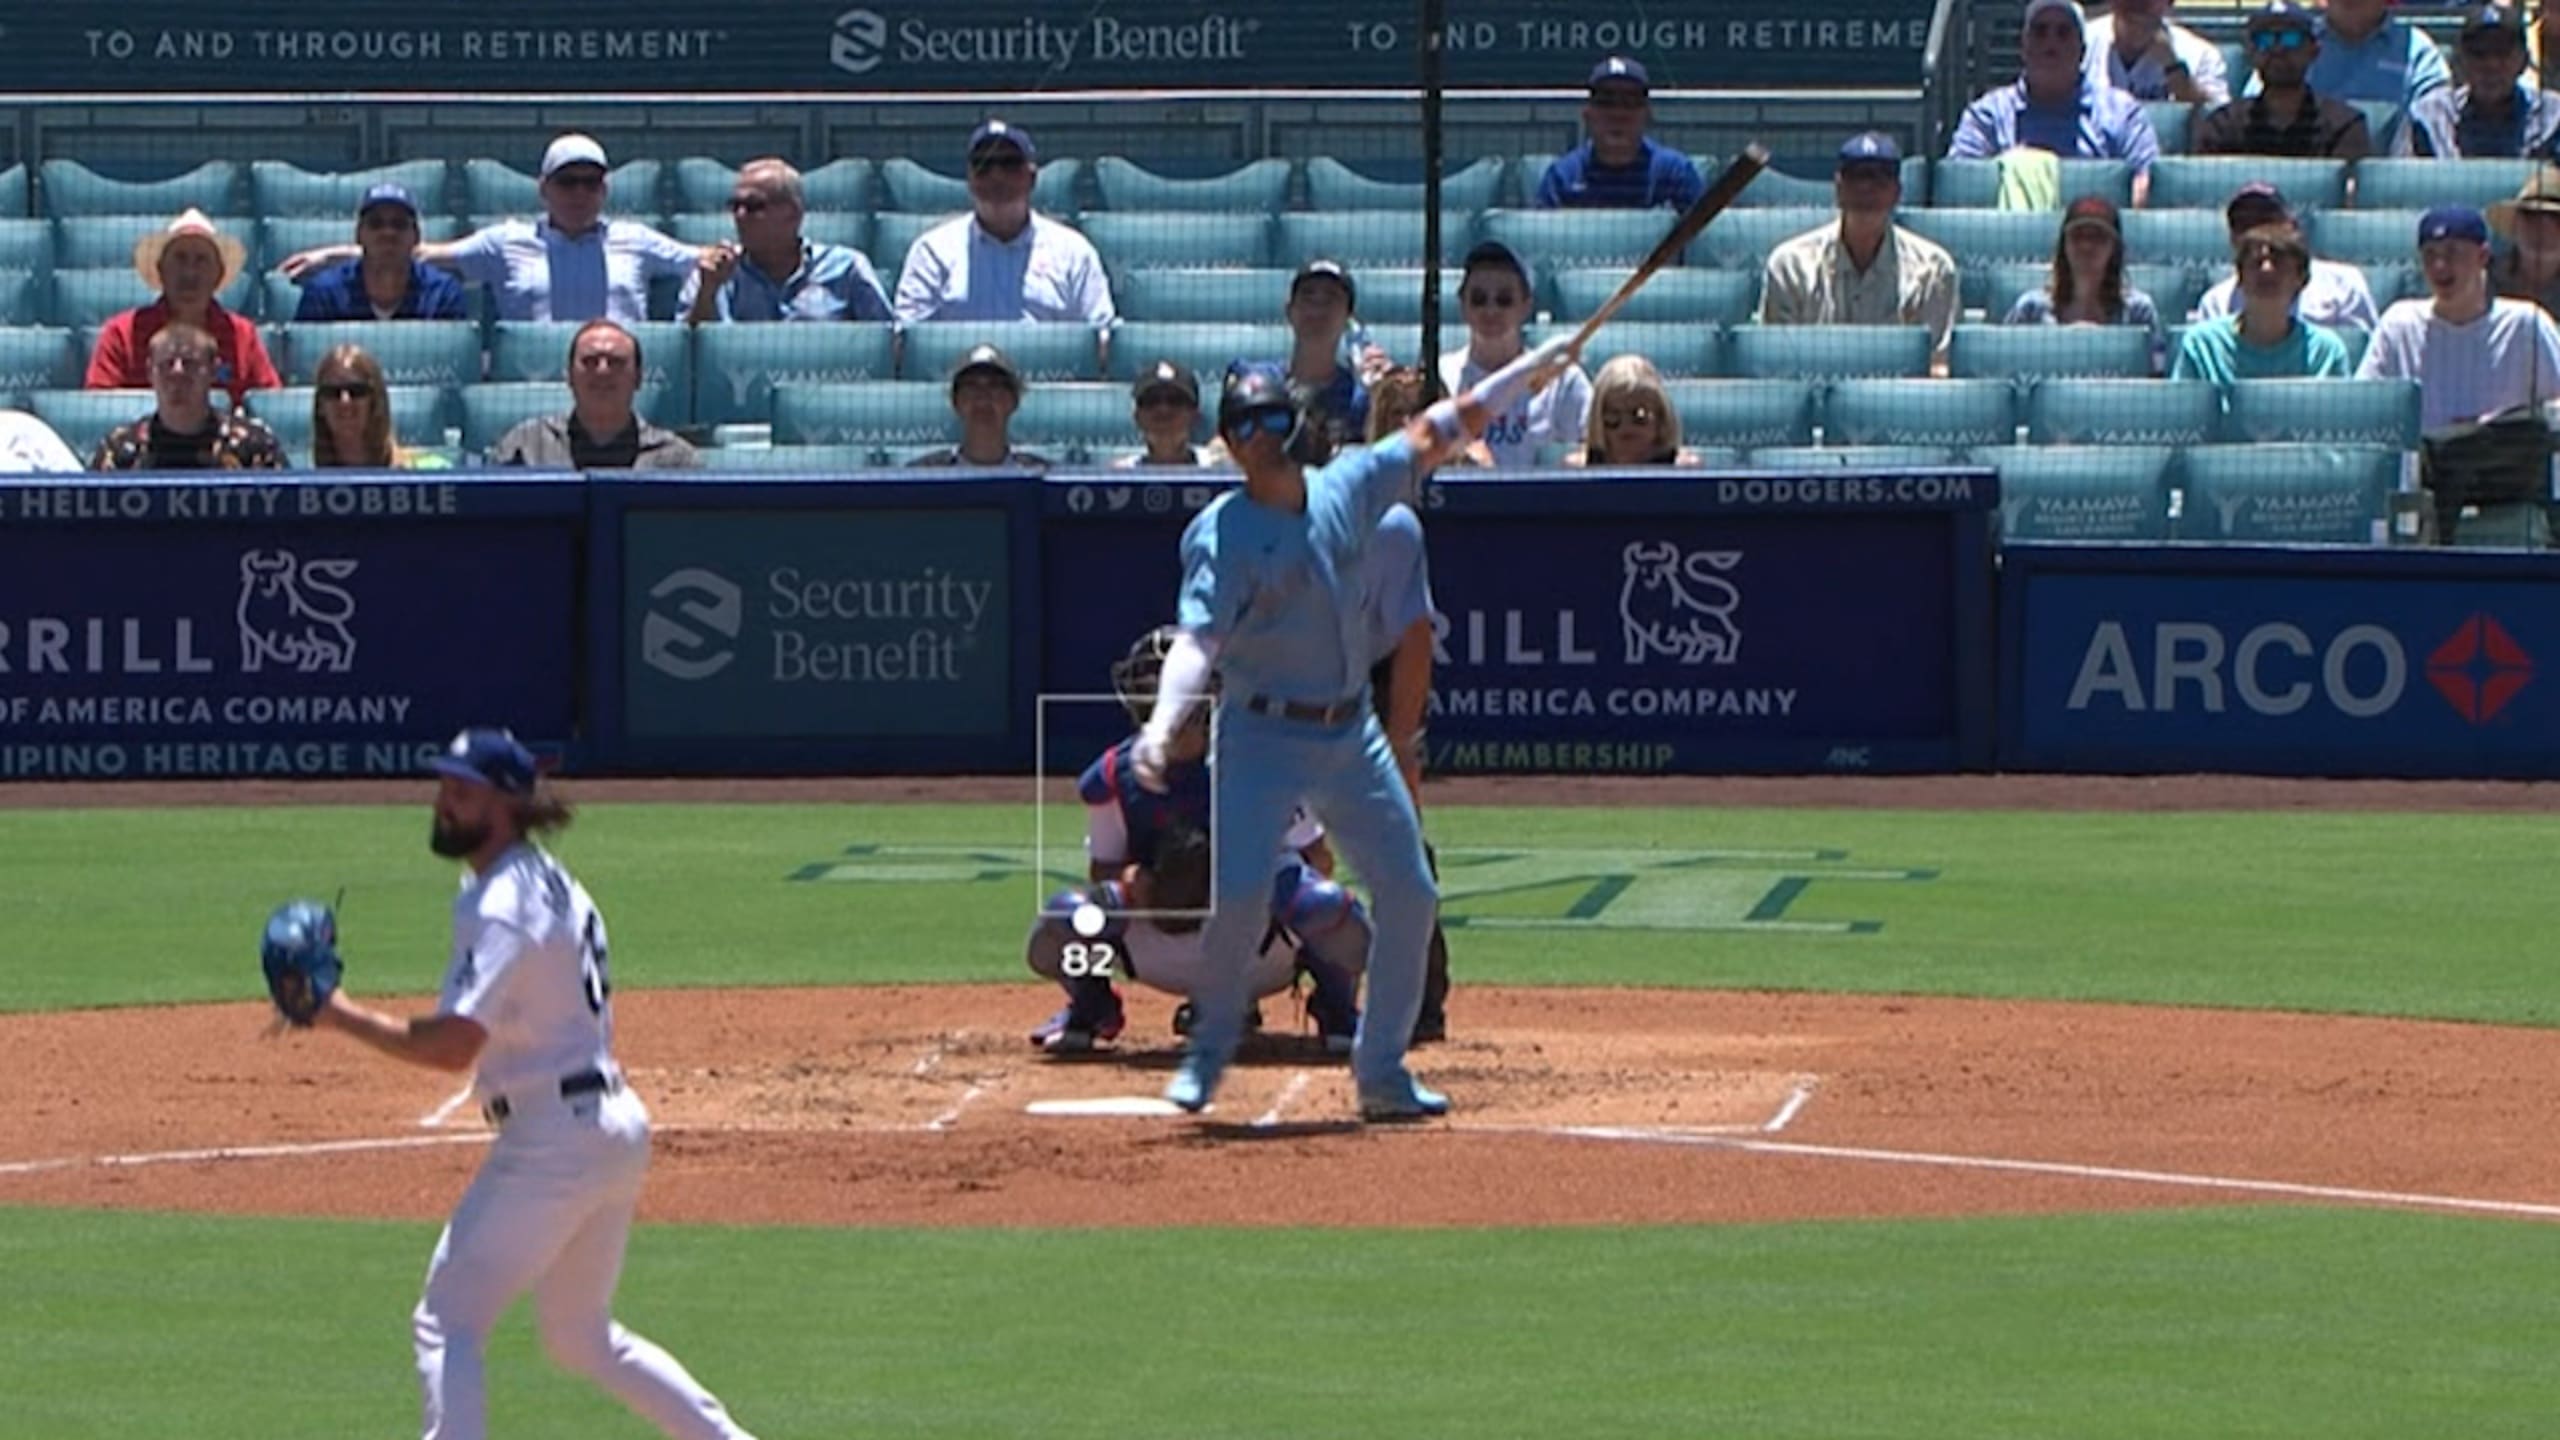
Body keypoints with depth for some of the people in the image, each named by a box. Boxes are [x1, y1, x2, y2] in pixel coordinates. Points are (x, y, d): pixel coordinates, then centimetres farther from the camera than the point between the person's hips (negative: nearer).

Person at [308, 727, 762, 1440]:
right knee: (582, 1337, 23)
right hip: (614, 1129, 10)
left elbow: (452, 1046, -25)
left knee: (447, 1323, -8)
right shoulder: (549, 882, 15)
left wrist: (343, 1016, -18)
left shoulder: (503, 907, -16)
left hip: (554, 1137, -10)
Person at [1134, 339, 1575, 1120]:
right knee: (1239, 894, -17)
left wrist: (1531, 369, 17)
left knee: (1409, 895, 4)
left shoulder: (1349, 488, 3)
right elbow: (1197, 639, -25)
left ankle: (1381, 1071, 17)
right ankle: (1210, 1048, 8)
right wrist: (1162, 725, -42)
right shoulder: (1222, 535, -13)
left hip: (1352, 733, 5)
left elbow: (1436, 433, 14)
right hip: (1262, 737, -5)